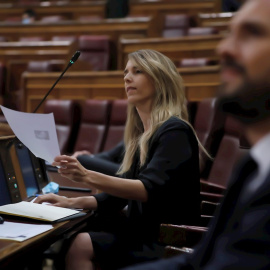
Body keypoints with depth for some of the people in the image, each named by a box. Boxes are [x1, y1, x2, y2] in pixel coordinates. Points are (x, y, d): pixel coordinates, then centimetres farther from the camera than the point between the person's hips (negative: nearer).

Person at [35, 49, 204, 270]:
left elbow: (150, 191, -23)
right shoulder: (140, 135, 15)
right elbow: (120, 194, 15)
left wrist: (88, 177, -33)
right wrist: (72, 202, 1)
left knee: (81, 245, -26)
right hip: (143, 234, 7)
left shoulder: (174, 131, -11)